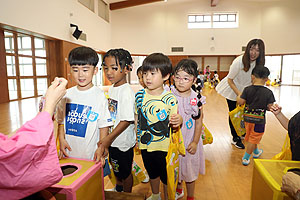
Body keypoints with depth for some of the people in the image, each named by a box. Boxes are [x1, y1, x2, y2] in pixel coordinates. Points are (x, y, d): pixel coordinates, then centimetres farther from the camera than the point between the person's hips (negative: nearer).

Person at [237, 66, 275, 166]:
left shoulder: (247, 89, -10)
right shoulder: (268, 92, -12)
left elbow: (240, 102, -11)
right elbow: (270, 107, -10)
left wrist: (238, 96, 9)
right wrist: (264, 106, 11)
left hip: (247, 118, 3)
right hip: (259, 120, -3)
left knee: (252, 137, 24)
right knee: (253, 139, 10)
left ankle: (256, 152, 47)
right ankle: (245, 158, 16)